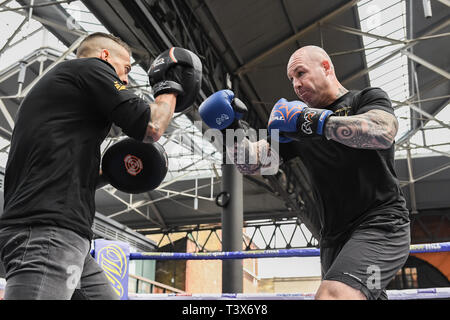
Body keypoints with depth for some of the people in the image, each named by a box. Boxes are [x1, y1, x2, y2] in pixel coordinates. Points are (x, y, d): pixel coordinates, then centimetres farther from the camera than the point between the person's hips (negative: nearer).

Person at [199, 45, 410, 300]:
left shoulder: (368, 99, 4)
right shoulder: (296, 124, 16)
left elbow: (383, 132, -20)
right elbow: (253, 163, 8)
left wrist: (314, 121, -22)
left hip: (379, 224, -6)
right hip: (334, 237, 7)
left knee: (333, 295, -28)